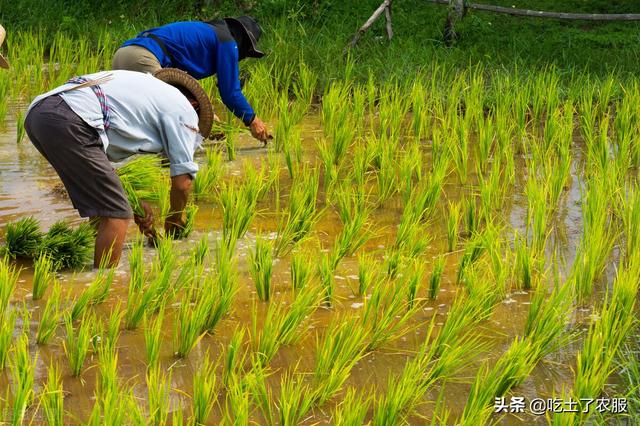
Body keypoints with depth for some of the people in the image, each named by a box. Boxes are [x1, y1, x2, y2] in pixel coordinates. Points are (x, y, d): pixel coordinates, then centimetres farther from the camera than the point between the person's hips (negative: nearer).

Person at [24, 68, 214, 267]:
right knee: (116, 215, -5)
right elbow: (182, 181, 11)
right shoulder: (184, 108, 13)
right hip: (69, 123, -9)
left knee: (102, 204, 25)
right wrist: (174, 222, 30)